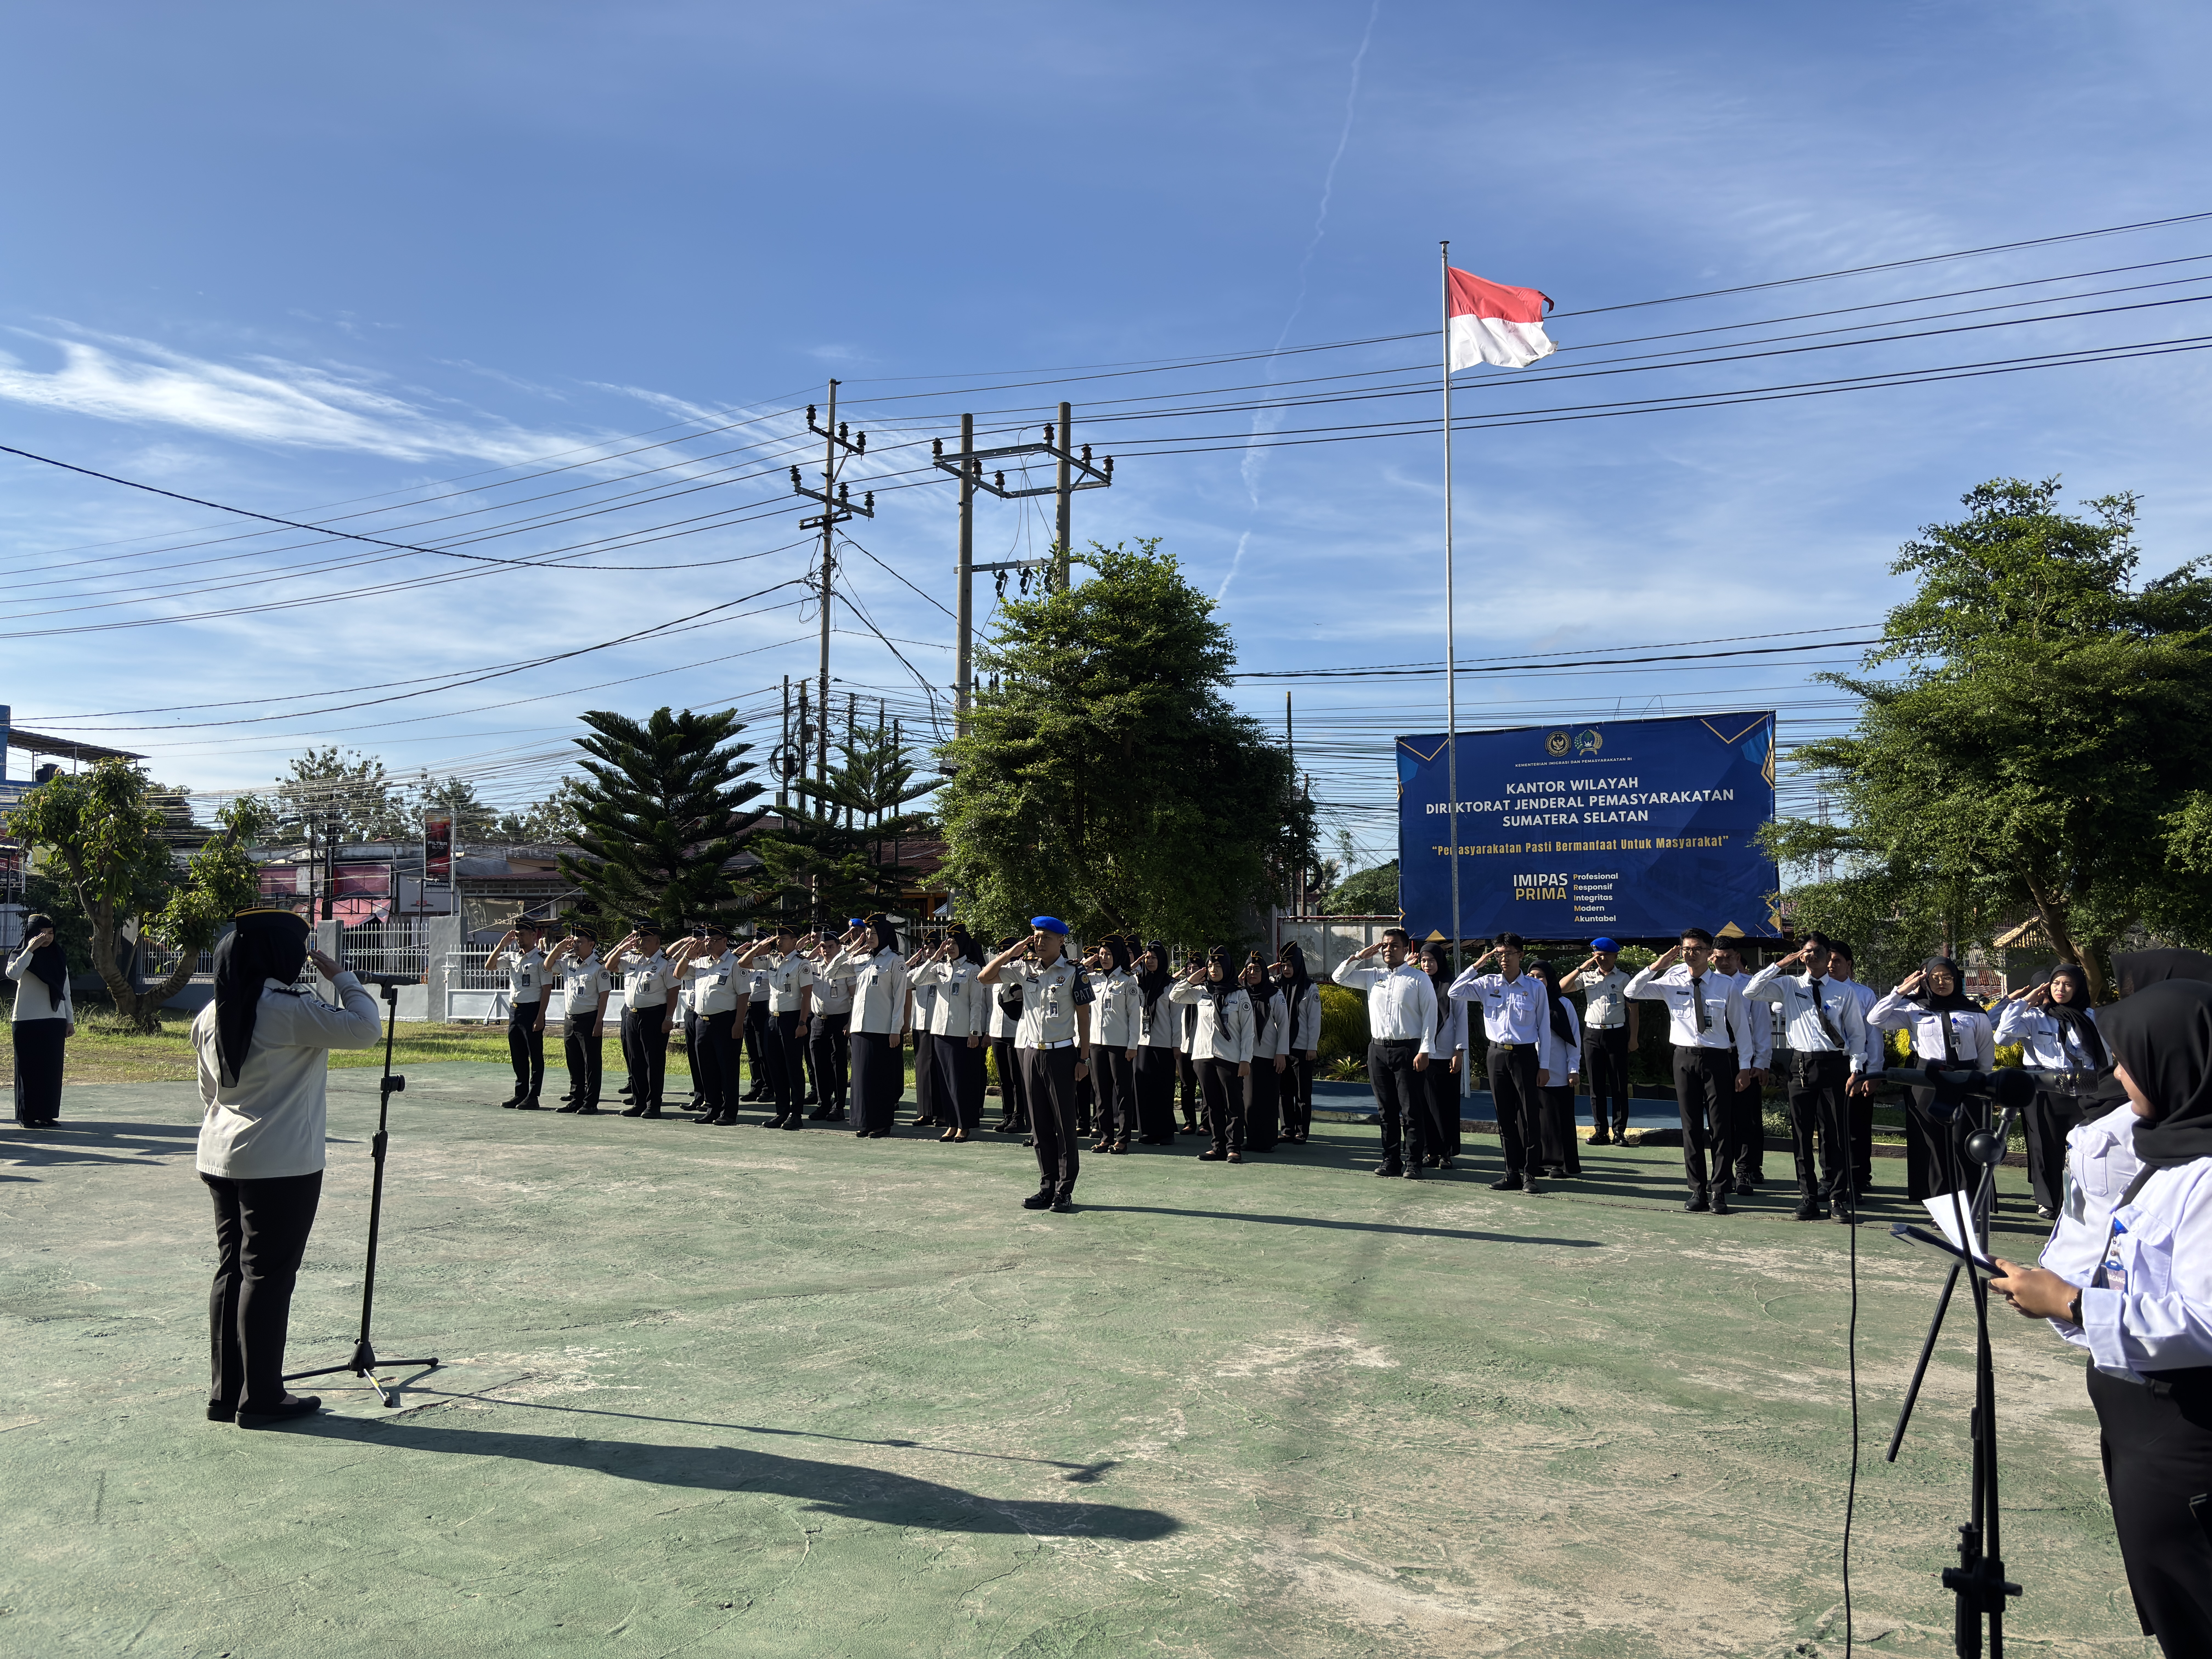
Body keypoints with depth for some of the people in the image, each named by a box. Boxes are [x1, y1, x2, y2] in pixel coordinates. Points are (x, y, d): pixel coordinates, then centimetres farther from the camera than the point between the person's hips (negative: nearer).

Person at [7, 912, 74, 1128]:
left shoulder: (59, 957, 11)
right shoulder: (22, 956, -2)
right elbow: (13, 974, -26)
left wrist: (70, 1020, 12)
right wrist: (31, 949, -26)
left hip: (55, 1021, 4)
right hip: (28, 1021, -4)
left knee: (52, 1069, 5)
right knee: (29, 1068, -1)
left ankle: (48, 1114, 11)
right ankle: (28, 1115, 5)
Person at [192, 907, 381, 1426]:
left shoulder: (211, 1016, 9)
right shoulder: (289, 1010, -17)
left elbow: (209, 1094, 17)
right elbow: (365, 1030, -18)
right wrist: (341, 978, -6)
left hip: (220, 1161, 8)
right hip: (281, 1166, -8)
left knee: (231, 1269, 14)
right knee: (268, 1275, 0)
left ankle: (224, 1393, 21)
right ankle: (260, 1399, 7)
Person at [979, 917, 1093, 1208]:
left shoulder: (1073, 973, -4)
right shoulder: (1025, 969, 6)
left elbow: (1084, 1017, -2)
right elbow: (984, 978, 7)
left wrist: (1084, 1058, -6)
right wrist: (1013, 951, -1)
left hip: (1061, 1053, -4)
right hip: (1030, 1052, 4)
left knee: (1064, 1122, -1)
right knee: (1039, 1124, 8)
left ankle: (1065, 1190, 5)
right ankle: (1047, 1187, 15)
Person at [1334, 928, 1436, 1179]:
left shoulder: (1419, 979, 0)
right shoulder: (1373, 976, 13)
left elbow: (1430, 1015, -4)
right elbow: (1339, 977, 17)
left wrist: (1424, 1052, -10)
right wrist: (1360, 956, 5)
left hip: (1407, 1050, -4)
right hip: (1378, 1048, 5)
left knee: (1411, 1111, -3)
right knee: (1386, 1110, 9)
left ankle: (1412, 1162, 2)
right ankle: (1391, 1160, 15)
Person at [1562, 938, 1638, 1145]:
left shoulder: (1624, 978, 3)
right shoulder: (1587, 977, 8)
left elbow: (1633, 1009, 3)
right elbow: (1562, 988, 0)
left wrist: (1633, 1039, -1)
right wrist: (1582, 968, -6)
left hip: (1617, 1034, -2)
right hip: (1592, 1034, 2)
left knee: (1619, 1085, 0)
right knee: (1596, 1085, 4)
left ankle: (1619, 1131, 4)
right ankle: (1600, 1131, 9)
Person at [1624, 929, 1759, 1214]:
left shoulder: (1726, 988, 0)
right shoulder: (1670, 983, 4)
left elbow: (1741, 1027, 4)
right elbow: (1631, 992, 2)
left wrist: (1744, 1066, 0)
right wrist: (1657, 966, -7)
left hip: (1717, 1059, -2)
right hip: (1685, 1058, 2)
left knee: (1720, 1126, 0)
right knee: (1691, 1126, 6)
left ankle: (1719, 1191, 9)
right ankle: (1697, 1191, 15)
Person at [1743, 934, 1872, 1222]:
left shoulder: (1844, 992, 6)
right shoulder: (1789, 986, 8)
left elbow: (1857, 1034, 6)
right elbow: (1750, 992, -3)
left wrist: (1856, 1071, -3)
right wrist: (1780, 965, -4)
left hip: (1834, 1065, -1)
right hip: (1801, 1065, 1)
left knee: (1836, 1134, 0)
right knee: (1802, 1134, 5)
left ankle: (1838, 1199, 9)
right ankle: (1808, 1197, 14)